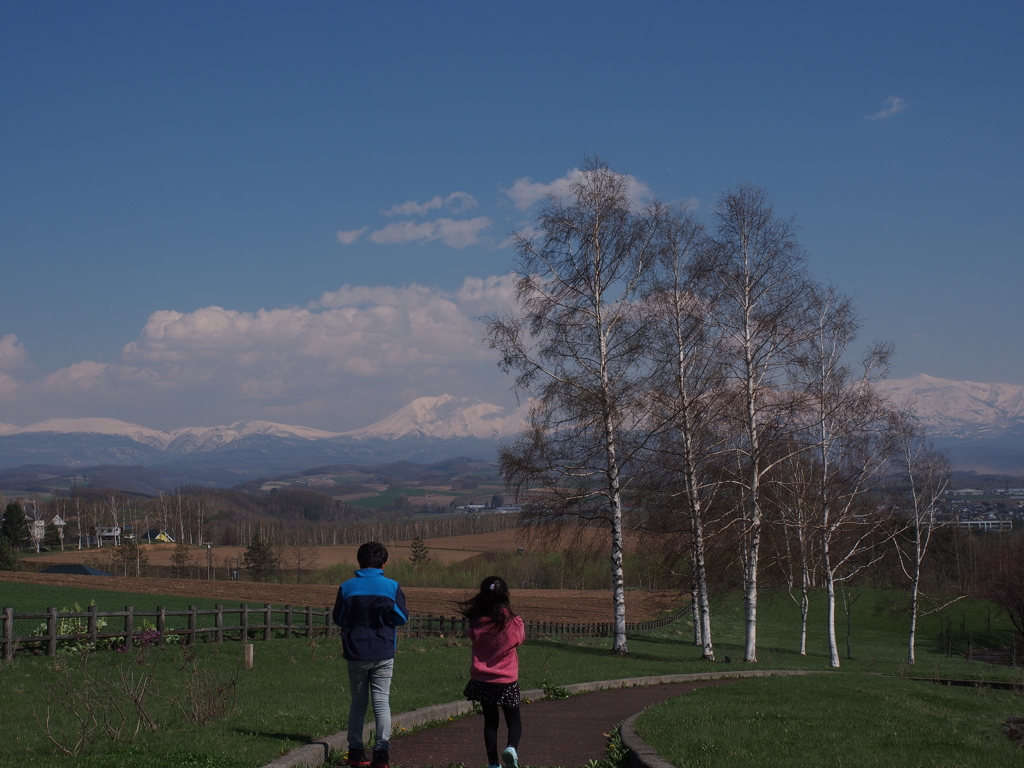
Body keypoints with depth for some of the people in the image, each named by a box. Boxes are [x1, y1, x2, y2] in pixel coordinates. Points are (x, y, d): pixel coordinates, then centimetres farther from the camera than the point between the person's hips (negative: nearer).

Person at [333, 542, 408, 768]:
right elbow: (402, 617, -2)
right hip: (383, 655, -1)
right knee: (382, 702, 3)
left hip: (356, 653, 1)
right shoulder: (392, 586, -5)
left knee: (358, 702, 13)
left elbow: (338, 619, 5)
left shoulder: (347, 587, -1)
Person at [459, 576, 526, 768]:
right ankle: (512, 747, -16)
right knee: (513, 719, 13)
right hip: (507, 680, -1)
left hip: (482, 679, 1)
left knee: (490, 721, 15)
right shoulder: (513, 623, -14)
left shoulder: (477, 623, -13)